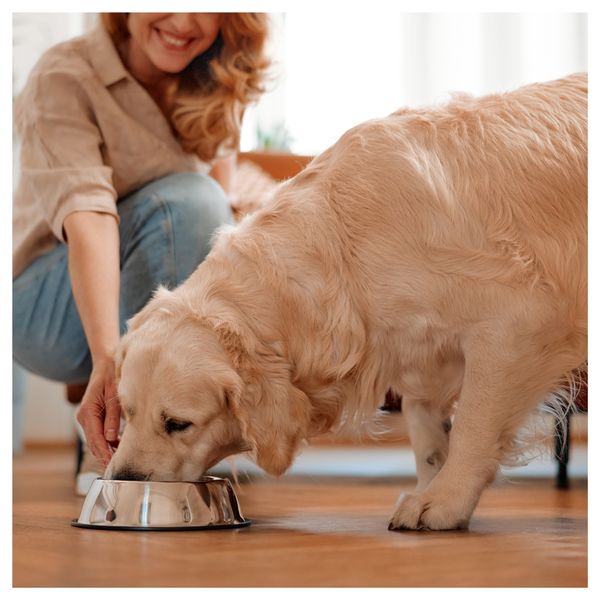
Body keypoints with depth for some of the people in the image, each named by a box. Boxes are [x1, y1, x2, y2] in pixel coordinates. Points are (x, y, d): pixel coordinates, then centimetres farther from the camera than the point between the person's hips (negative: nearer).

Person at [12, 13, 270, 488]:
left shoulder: (218, 90, 2)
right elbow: (87, 216, -31)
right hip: (48, 309, -5)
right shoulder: (64, 79, -17)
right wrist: (108, 358, -44)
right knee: (186, 200, -32)